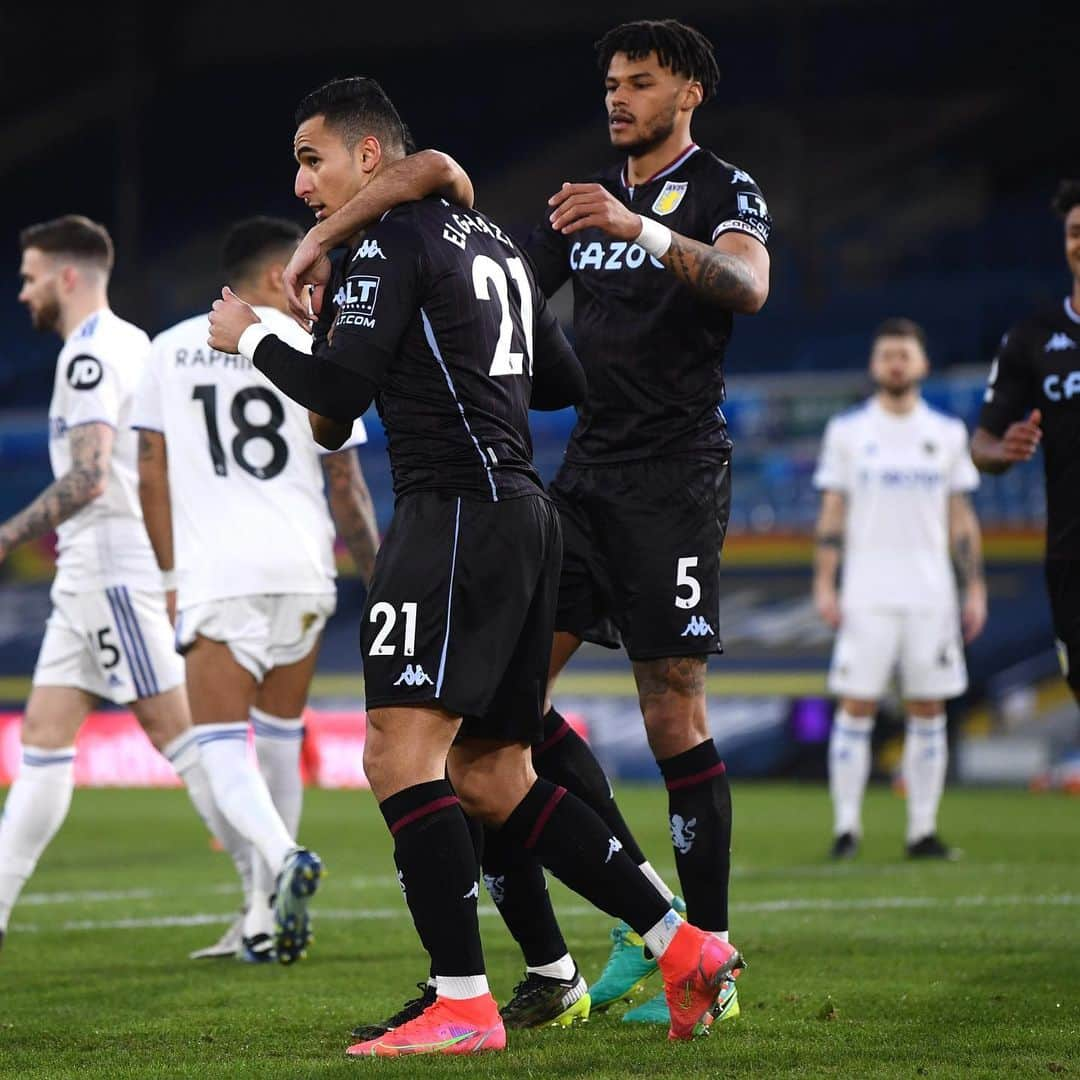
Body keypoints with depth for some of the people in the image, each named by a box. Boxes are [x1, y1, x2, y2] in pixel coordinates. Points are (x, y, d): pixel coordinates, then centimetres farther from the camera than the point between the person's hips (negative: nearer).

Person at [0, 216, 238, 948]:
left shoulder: (91, 352, -13)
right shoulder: (132, 343, 18)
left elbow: (88, 479, -24)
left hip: (111, 570, -10)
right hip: (89, 579, 10)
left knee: (176, 732, -9)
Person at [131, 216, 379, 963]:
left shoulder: (172, 349, 8)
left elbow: (152, 472, 6)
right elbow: (347, 487, 6)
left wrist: (172, 573, 11)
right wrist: (377, 577, 16)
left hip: (214, 573, -1)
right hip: (301, 567, 1)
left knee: (221, 747, -2)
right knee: (280, 741, 14)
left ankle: (282, 864, -30)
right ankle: (263, 917, 16)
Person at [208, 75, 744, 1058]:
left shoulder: (391, 242, -6)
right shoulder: (492, 240, 22)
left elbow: (338, 392, -14)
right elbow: (563, 381, 27)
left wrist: (251, 338, 3)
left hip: (457, 511, -10)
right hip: (522, 511, 10)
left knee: (400, 755, -14)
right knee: (492, 777, 12)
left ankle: (464, 1007, -20)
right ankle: (685, 948, 9)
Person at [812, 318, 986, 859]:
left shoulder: (947, 434, 9)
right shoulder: (847, 431, 5)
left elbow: (961, 519, 12)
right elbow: (831, 514, 5)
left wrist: (975, 589, 7)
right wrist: (824, 585, -2)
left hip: (931, 595, 2)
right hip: (866, 596, -2)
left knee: (929, 712, 2)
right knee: (855, 708, -5)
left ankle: (923, 830, 6)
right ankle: (847, 825, 0)